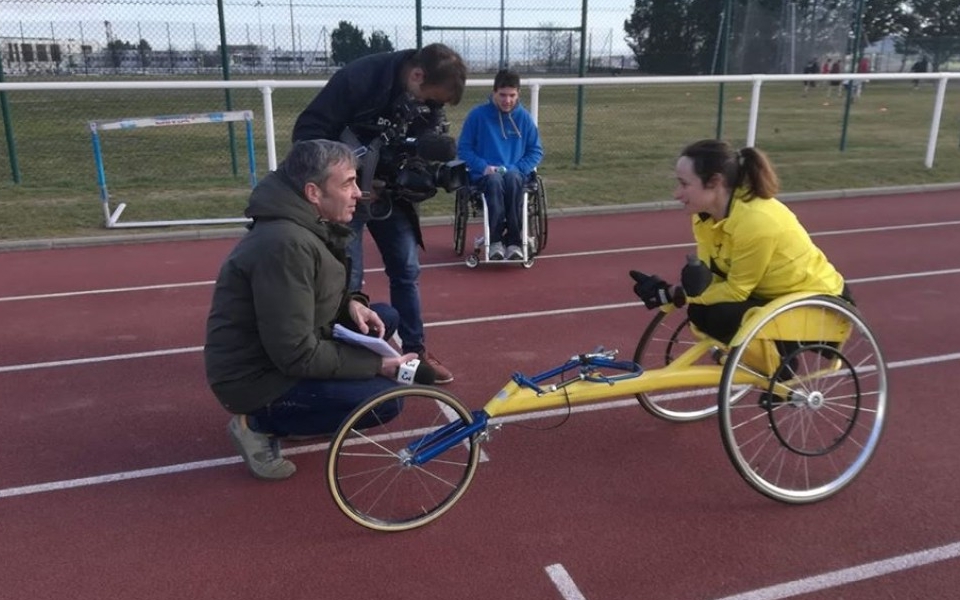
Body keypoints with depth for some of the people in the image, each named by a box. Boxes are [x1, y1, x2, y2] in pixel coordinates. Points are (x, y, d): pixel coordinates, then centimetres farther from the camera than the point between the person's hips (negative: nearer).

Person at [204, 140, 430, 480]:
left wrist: (351, 303, -5)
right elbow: (298, 356, -28)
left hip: (280, 349, 9)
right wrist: (377, 364, -19)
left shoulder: (306, 224, 1)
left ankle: (294, 406, 13)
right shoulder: (286, 244, -30)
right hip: (256, 377, -9)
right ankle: (260, 424, -2)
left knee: (384, 318, 7)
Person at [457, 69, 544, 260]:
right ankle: (495, 240, -35)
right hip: (485, 174, -1)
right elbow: (463, 148, 3)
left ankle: (514, 240, -33)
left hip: (515, 174, 1)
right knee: (495, 180, -37)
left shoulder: (524, 117, 6)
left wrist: (518, 169, -6)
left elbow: (536, 151, 11)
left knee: (513, 179, -35)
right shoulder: (478, 115, 0)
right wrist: (483, 167, -13)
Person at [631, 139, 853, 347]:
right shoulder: (706, 213, -8)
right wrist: (668, 291, -25)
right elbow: (712, 276, -6)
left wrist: (671, 295, -29)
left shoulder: (756, 222, -34)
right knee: (701, 312, -9)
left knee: (721, 317, -26)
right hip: (774, 295, 8)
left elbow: (736, 291, -24)